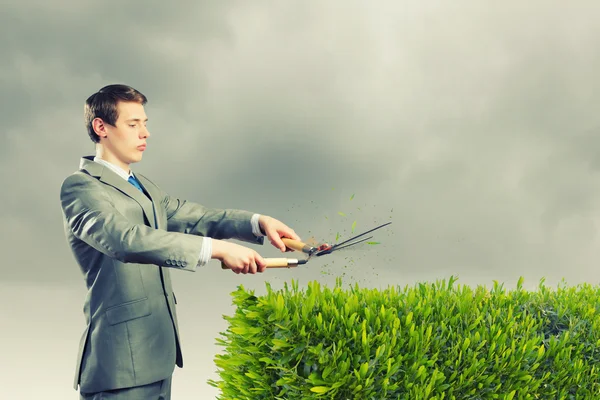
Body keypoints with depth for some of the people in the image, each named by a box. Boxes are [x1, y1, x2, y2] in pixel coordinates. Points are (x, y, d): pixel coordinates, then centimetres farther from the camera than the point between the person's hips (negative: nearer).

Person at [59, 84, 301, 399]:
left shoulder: (142, 185, 18)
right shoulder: (79, 187, -11)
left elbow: (189, 216, 10)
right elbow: (126, 238, -26)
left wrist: (258, 222, -6)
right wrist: (217, 248, -32)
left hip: (158, 354, 9)